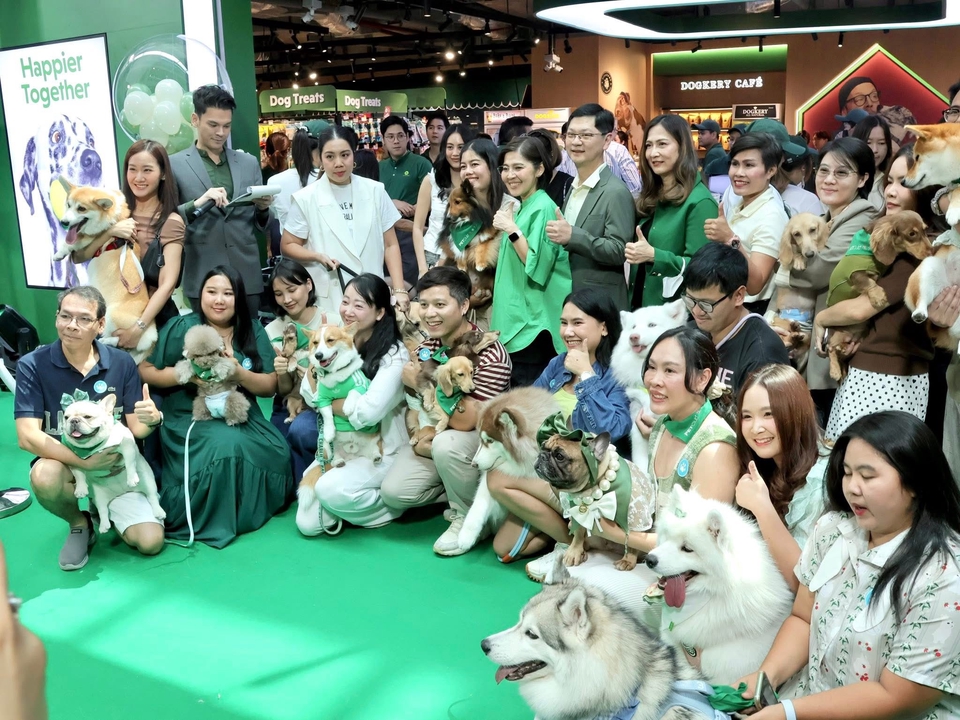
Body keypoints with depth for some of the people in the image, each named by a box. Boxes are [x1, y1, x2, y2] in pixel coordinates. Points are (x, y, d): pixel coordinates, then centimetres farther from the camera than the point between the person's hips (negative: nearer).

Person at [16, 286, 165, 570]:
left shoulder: (122, 363, -6)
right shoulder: (32, 365, -12)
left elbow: (135, 428, -4)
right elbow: (28, 436, -19)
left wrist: (152, 420, -29)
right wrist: (84, 461, -30)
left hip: (116, 465, 2)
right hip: (63, 462, -1)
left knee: (150, 542, -14)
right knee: (45, 476, -38)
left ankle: (104, 510, 23)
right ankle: (79, 524, -1)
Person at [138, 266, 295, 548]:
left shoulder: (253, 332, 6)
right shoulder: (182, 328, -2)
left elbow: (271, 386, 3)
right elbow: (145, 370, -2)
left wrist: (240, 374, -18)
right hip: (190, 416, -4)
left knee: (278, 453, -23)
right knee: (228, 446, -34)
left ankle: (250, 507, 3)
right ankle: (208, 518, -9)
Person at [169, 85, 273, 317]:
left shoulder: (249, 163, 12)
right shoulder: (174, 165, 2)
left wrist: (263, 209, -7)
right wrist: (195, 204, -19)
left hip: (248, 278, 3)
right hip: (203, 279, -3)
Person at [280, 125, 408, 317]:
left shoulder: (375, 191, 2)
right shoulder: (306, 198, -2)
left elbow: (390, 245, 6)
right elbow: (287, 245, 6)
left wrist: (399, 290, -3)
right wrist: (318, 256, -12)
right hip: (328, 302, -1)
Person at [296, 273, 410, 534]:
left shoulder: (394, 355, -15)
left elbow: (368, 411, -28)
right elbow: (310, 394, -6)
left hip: (384, 451, -5)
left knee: (330, 488, -31)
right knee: (308, 523, -9)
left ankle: (393, 504, -4)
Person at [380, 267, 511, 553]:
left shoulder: (490, 355, -24)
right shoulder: (426, 348, -1)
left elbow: (464, 422, -28)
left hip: (486, 438, -6)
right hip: (437, 436, 6)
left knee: (447, 444, -38)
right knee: (393, 492, -13)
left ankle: (470, 517, -12)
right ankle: (462, 492, 11)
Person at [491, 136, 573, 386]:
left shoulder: (543, 209, -13)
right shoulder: (521, 208, 14)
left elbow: (538, 267, -20)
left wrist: (512, 230, -21)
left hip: (532, 324, -9)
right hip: (515, 321, 9)